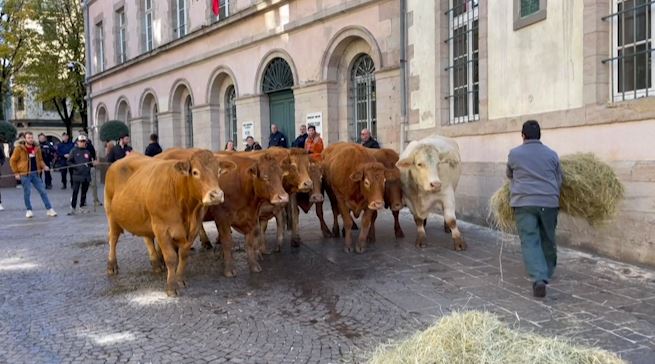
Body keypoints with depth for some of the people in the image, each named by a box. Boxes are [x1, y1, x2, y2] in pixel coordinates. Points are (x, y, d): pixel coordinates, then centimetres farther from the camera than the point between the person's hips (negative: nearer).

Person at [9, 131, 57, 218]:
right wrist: (16, 172, -4)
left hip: (35, 173, 3)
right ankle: (29, 210, 16)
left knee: (43, 191, 0)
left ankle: (49, 209, 3)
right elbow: (13, 161, 0)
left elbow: (40, 160, 17)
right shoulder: (19, 148, -5)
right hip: (25, 174, -3)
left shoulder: (37, 148, 7)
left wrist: (44, 166, -3)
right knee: (27, 192, 1)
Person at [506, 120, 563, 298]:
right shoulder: (552, 154, 7)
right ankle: (548, 273, 34)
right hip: (549, 202, 2)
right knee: (548, 240, 17)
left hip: (524, 203, -2)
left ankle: (539, 279, -19)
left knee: (530, 242, -4)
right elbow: (559, 179, 15)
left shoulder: (514, 154, 4)